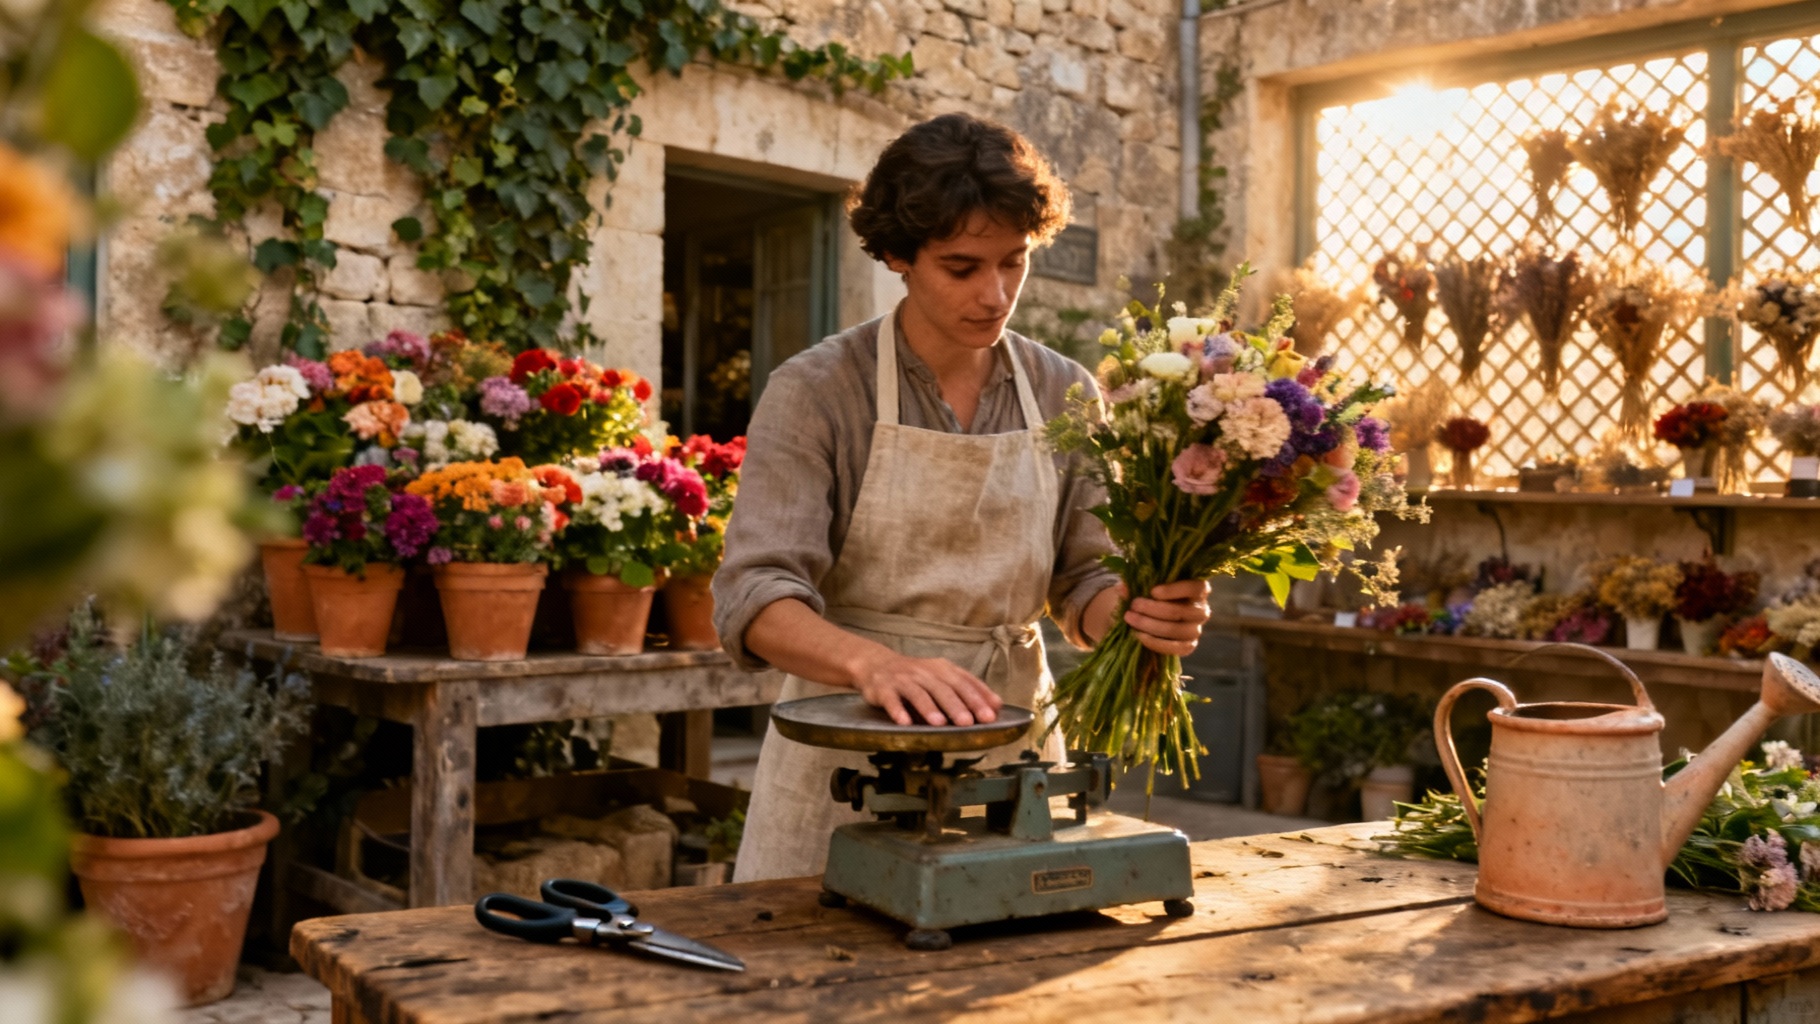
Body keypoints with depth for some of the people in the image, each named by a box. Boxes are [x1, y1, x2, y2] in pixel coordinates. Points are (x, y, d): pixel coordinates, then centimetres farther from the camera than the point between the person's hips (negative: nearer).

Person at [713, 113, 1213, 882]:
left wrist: (1145, 610, -21)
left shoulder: (1066, 395, 3)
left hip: (1010, 746, 4)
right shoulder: (816, 392, -10)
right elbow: (756, 597, -20)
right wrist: (875, 663, -39)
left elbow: (1084, 585, 3)